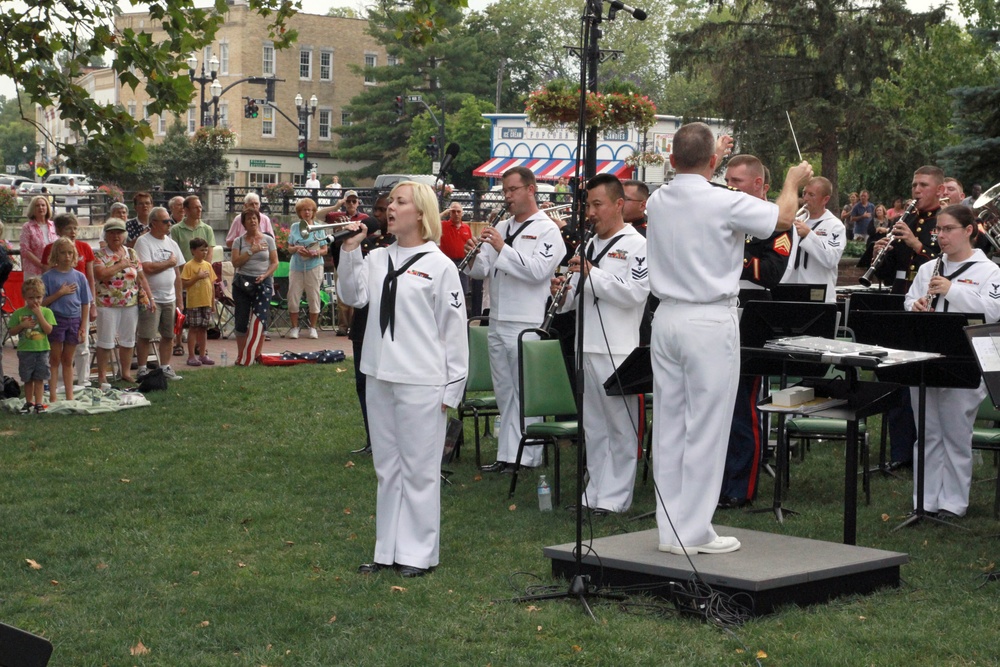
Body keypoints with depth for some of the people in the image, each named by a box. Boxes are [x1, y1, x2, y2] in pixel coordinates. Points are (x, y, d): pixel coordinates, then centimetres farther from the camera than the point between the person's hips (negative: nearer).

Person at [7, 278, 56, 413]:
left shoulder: (46, 312, -1)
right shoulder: (18, 313, 0)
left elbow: (48, 330, -13)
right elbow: (12, 331, 2)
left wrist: (39, 314, -17)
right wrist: (22, 325, -15)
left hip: (42, 350, -1)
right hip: (25, 350, 1)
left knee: (39, 379, 1)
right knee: (27, 379, 10)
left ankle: (39, 403, 5)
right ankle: (29, 402, 22)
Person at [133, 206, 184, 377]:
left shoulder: (171, 243, 14)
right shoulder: (143, 242, -8)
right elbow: (147, 268, -21)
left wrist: (179, 298, 14)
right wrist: (169, 262, -7)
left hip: (169, 298, 7)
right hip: (151, 297, -7)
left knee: (168, 335, 9)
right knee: (145, 336, -4)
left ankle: (164, 368, 19)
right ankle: (142, 370, 3)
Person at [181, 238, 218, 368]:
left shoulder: (208, 265, 9)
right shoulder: (189, 266, -7)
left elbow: (212, 284, 13)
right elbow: (184, 284, -12)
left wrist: (213, 302, 12)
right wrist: (197, 277, -19)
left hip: (206, 302, 5)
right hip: (194, 302, -5)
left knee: (204, 328, 11)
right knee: (193, 328, 0)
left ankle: (202, 355, 18)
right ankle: (191, 356, 5)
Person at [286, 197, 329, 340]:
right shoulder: (294, 227, 9)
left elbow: (325, 250, 3)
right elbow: (289, 247, 11)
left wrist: (315, 253, -17)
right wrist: (296, 249, -12)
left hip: (314, 266, -2)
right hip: (296, 265, 2)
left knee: (314, 297, 1)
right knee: (293, 297, -2)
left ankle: (313, 328, 13)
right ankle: (294, 327, 10)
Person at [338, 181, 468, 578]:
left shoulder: (438, 265, -6)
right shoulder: (377, 259, 9)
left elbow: (454, 330, -6)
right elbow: (353, 295, 0)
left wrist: (452, 388, -7)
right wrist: (350, 249, -8)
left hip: (421, 383, -6)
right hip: (380, 378, 6)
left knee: (419, 469, 1)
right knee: (387, 467, 13)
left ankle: (418, 553, 10)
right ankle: (388, 549, 22)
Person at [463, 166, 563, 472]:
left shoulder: (547, 230, -5)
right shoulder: (501, 228, 15)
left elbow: (537, 270, -20)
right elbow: (481, 271, 13)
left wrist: (502, 247, -21)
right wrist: (475, 256, -9)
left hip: (527, 323, -7)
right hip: (498, 321, 7)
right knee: (504, 392, 11)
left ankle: (529, 458, 2)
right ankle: (507, 455, 17)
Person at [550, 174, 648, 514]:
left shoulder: (637, 246, -5)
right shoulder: (588, 247, 17)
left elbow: (634, 293, -17)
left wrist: (591, 273, -19)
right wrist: (562, 292, -1)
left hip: (618, 350, -8)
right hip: (587, 346, 8)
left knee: (620, 428, -2)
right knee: (592, 427, 13)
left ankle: (615, 497, 1)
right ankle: (594, 493, 19)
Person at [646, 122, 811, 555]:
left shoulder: (658, 202, 3)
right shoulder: (727, 203, -14)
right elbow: (784, 216, 2)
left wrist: (709, 158, 44)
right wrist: (793, 181, 23)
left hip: (667, 318, 6)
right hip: (710, 321, -6)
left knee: (669, 425, 10)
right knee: (706, 428, 0)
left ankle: (669, 528, 15)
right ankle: (694, 532, 3)